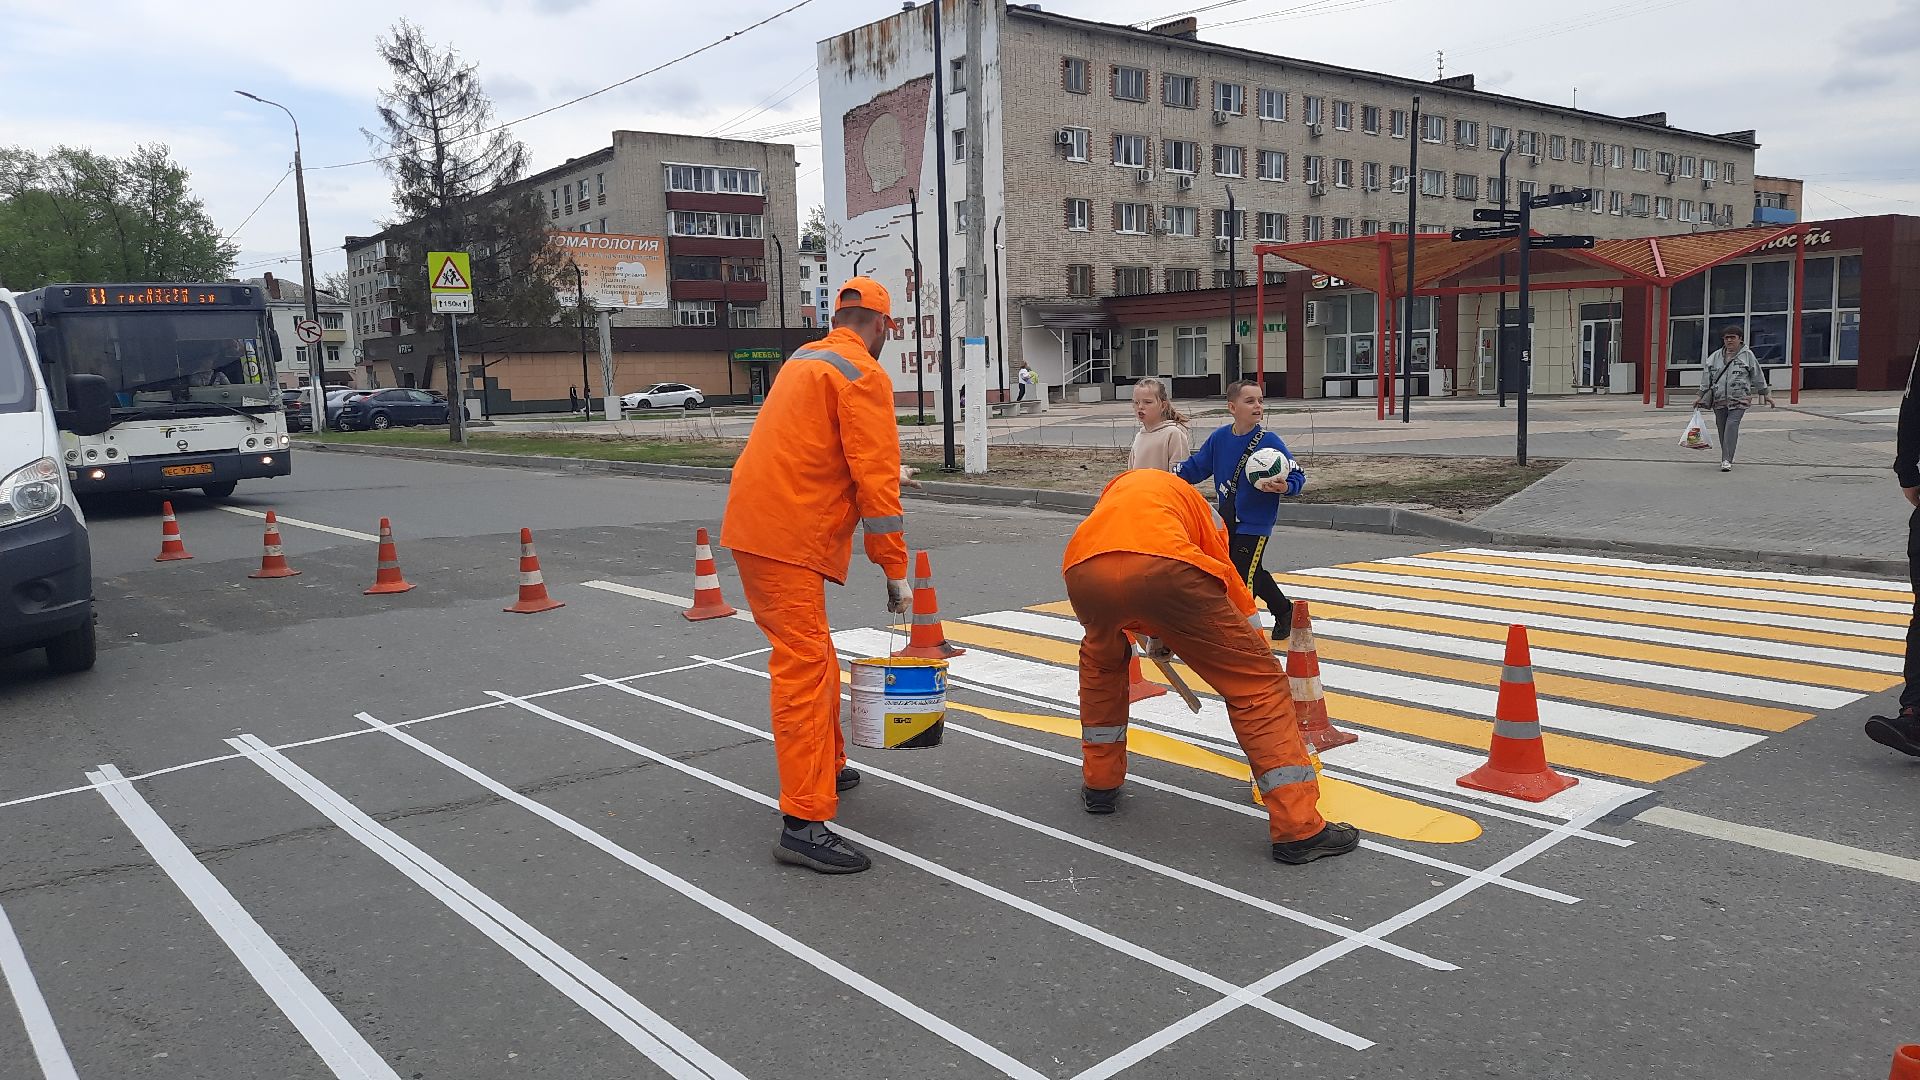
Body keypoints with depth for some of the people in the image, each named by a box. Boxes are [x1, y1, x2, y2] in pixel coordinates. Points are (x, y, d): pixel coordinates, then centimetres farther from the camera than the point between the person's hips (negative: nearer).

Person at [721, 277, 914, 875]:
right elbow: (874, 479, -14)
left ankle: (827, 767, 38)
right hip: (787, 539, -10)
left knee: (811, 655, 22)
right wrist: (894, 568, -11)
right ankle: (804, 823, -12)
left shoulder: (805, 360, 20)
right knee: (804, 668, -11)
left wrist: (881, 473, 45)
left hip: (755, 527, 10)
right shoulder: (864, 375, -9)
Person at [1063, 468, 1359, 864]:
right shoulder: (1200, 507, 36)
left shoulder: (1117, 489, 44)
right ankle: (1299, 830, 9)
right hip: (1164, 568, -3)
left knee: (1100, 663, 37)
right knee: (1257, 681, 11)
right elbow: (1235, 592, 33)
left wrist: (1151, 635, 53)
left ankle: (1099, 786, 41)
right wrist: (1255, 660, 44)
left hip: (1083, 571, 3)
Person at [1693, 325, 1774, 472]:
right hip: (1719, 399, 4)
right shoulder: (1715, 357, 12)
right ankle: (1727, 458, 23)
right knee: (1722, 428, 7)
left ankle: (1727, 460, -20)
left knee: (1732, 426, -16)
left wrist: (1765, 394, 14)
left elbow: (1758, 376, 10)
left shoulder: (1747, 355, 5)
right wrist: (1701, 396, 10)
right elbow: (1706, 376, 14)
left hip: (1739, 400, -4)